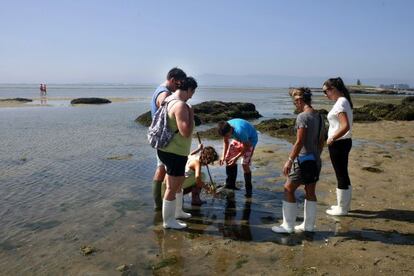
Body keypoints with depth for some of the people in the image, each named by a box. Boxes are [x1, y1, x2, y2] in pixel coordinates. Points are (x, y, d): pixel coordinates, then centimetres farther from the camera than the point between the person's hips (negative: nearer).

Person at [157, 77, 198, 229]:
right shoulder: (180, 105, -24)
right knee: (172, 187, 4)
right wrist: (191, 114, -17)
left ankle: (177, 211, 41)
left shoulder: (169, 100, 7)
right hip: (175, 152, -10)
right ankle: (168, 220, 20)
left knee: (179, 182, 25)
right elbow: (186, 132, -30)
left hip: (168, 150, 10)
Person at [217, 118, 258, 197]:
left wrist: (236, 158, -24)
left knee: (245, 164, -15)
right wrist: (223, 156, -13)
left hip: (250, 140, -7)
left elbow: (246, 146, -26)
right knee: (228, 158, 2)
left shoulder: (240, 131, -42)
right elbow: (226, 142, -4)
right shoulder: (225, 129, -23)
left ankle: (249, 190, 0)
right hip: (238, 139, 7)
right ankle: (230, 184, 17)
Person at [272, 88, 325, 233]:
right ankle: (308, 225, 24)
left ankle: (288, 225, 6)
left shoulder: (303, 116, -16)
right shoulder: (319, 117, 10)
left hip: (303, 159, -9)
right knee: (310, 192, 14)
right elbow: (321, 141, 15)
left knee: (288, 189, 1)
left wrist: (290, 160, -18)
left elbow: (300, 142, -21)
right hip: (316, 160, 9)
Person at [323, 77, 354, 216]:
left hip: (338, 144, -10)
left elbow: (345, 126, -27)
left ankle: (342, 208, 15)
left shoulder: (340, 103, -18)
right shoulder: (343, 101, 11)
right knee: (343, 175, 18)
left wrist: (331, 139, -18)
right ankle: (344, 204, 32)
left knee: (341, 176, 2)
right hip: (343, 142, 10)